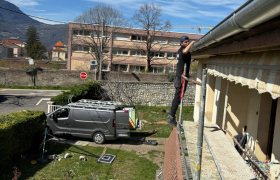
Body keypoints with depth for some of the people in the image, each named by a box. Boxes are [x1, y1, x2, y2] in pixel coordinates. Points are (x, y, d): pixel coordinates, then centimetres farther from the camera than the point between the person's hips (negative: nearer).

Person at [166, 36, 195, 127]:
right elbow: (185, 51, -37)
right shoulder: (182, 49, -11)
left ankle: (171, 117, 20)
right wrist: (192, 43, -23)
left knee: (177, 97, 14)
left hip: (179, 77, 10)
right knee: (178, 98, -7)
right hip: (182, 77, -10)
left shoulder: (180, 51, 17)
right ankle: (171, 118, -3)